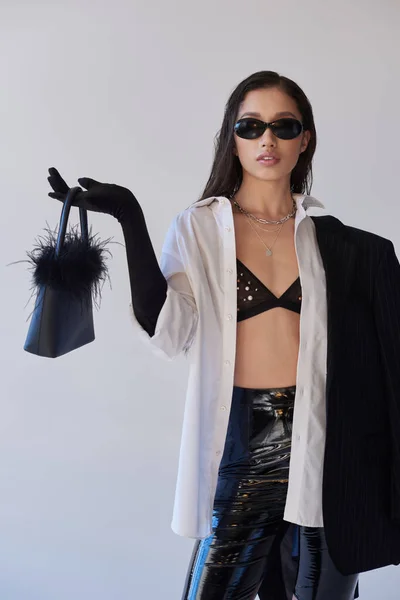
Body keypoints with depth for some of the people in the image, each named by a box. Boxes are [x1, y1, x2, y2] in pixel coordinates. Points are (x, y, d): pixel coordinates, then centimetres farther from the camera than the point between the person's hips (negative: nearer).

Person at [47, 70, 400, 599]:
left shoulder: (329, 238, 9)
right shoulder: (199, 228, 3)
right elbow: (168, 333, -13)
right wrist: (131, 220, -18)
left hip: (320, 438, 2)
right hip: (243, 439, -2)